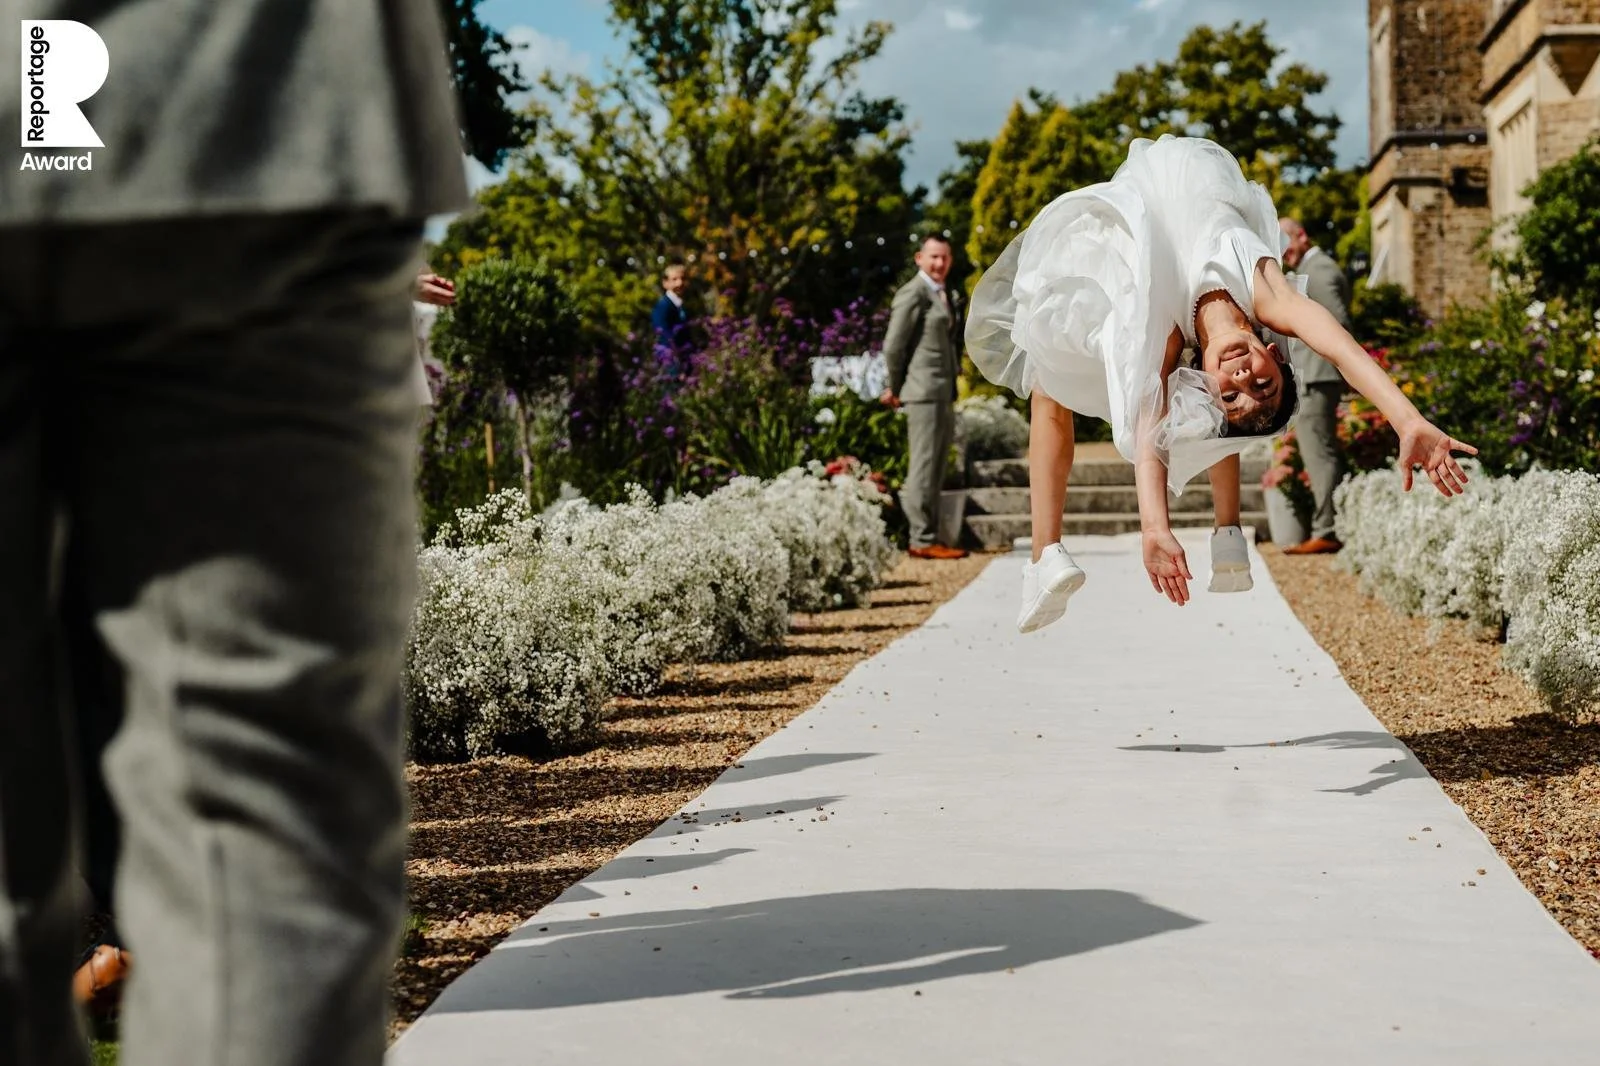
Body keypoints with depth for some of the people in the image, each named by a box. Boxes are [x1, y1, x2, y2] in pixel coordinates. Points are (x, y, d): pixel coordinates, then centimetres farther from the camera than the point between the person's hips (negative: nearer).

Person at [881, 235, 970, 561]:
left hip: (945, 393, 9)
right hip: (923, 392, -9)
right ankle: (922, 540, -6)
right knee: (923, 467, -8)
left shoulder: (947, 296, 19)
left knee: (936, 470, 11)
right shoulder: (913, 294, -10)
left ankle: (929, 538, 16)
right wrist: (896, 389, -5)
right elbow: (893, 345, -12)